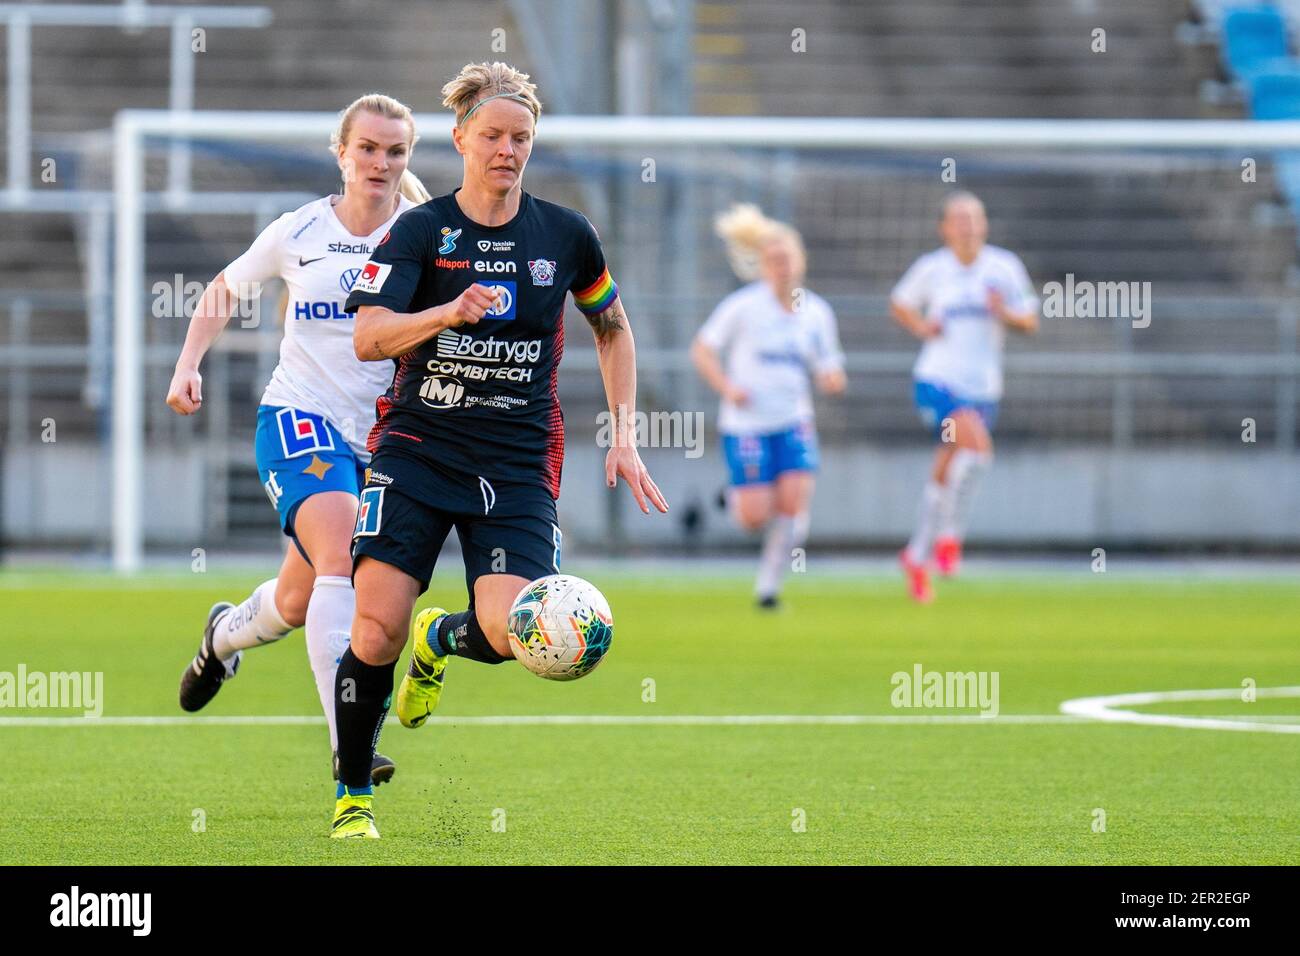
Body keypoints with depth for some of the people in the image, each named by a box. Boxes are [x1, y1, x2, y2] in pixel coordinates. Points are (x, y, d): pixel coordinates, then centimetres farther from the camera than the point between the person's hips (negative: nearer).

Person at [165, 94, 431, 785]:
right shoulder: (298, 233, 1)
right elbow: (225, 291, 17)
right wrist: (189, 364, 6)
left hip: (382, 437, 2)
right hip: (299, 420, -2)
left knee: (299, 603, 12)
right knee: (340, 553, -29)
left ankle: (224, 635, 50)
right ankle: (348, 744, -36)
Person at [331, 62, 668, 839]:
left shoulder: (566, 236, 5)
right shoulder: (421, 231, -2)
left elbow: (613, 329, 21)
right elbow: (368, 337, -13)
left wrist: (625, 436, 13)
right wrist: (449, 312, -30)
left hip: (518, 467, 1)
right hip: (416, 448, -1)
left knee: (510, 633, -20)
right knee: (375, 632, -14)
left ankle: (439, 640, 19)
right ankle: (354, 796, 8)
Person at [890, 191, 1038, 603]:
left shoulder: (1005, 267, 2)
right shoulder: (931, 268, 0)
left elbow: (1030, 322, 7)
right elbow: (899, 303, 16)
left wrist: (1006, 313, -15)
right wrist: (922, 328, -3)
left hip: (982, 389, 3)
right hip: (936, 382, -3)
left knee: (944, 477, 9)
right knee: (977, 444, -29)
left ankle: (917, 557, 26)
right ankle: (949, 536, -18)